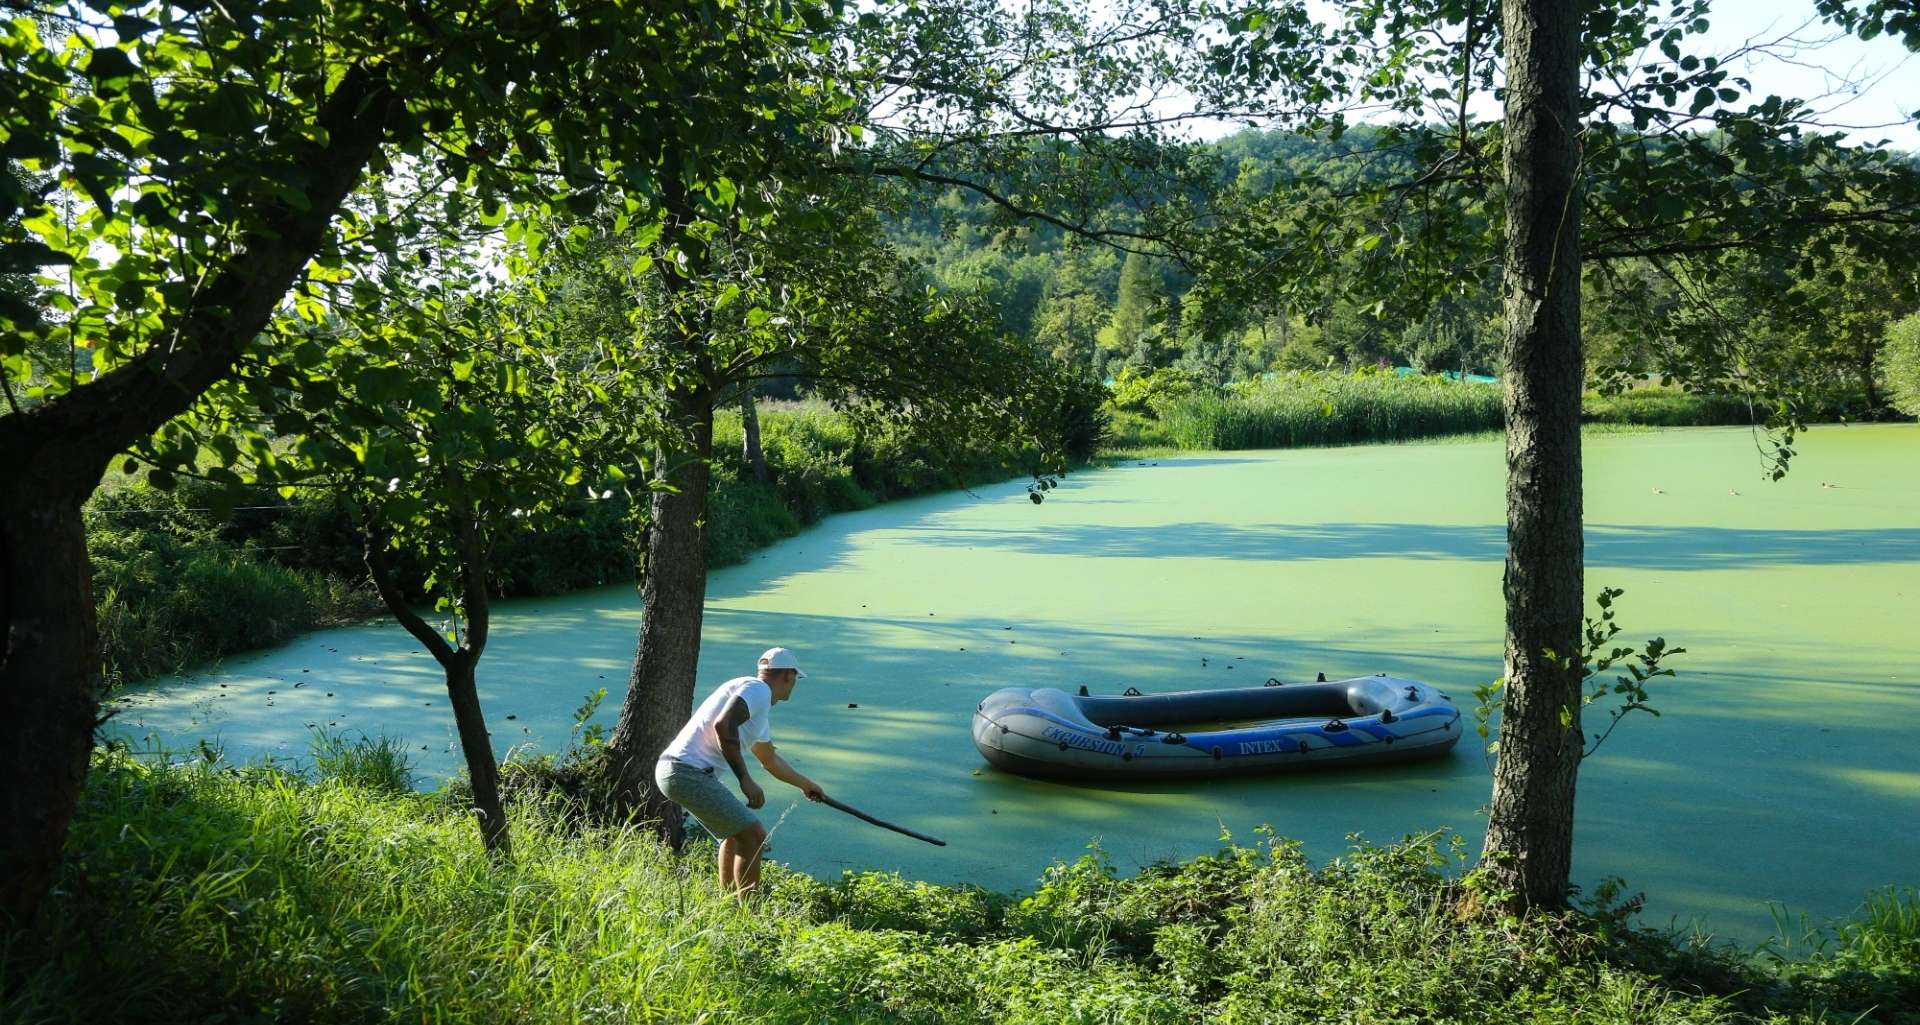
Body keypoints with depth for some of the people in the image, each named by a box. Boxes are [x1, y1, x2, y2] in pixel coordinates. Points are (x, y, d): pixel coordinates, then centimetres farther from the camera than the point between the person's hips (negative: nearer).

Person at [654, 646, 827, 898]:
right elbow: (723, 726, -25)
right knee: (754, 837, -8)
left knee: (736, 833, 24)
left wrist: (806, 785, 51)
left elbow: (770, 760, 38)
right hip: (689, 773, -11)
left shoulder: (759, 707, 23)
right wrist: (745, 780, -23)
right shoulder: (757, 689, -8)